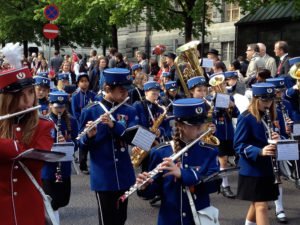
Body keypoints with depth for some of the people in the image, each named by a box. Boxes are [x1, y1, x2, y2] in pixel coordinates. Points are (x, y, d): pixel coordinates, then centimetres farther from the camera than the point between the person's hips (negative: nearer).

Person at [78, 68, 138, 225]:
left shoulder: (129, 111, 4)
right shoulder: (90, 112, -5)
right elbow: (82, 145, -3)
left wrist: (113, 125, -27)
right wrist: (89, 136, -25)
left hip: (124, 174, 4)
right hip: (103, 176, -4)